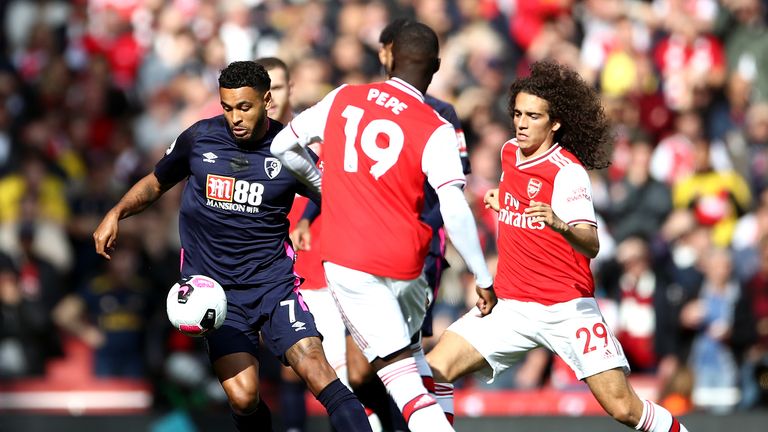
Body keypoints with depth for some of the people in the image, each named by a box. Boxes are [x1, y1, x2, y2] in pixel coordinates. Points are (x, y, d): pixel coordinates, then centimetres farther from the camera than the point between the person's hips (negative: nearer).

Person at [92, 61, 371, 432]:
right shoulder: (199, 138, 2)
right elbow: (156, 182, 19)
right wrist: (116, 213, 3)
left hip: (274, 282, -1)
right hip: (216, 288, 1)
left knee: (314, 367, -23)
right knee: (242, 398, -16)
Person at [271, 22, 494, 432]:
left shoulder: (342, 99, 3)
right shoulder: (436, 130, -4)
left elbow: (282, 147, 13)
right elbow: (454, 212, -13)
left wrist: (320, 181, 31)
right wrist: (483, 279, -6)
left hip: (347, 262, 0)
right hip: (404, 260, 0)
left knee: (401, 373, -6)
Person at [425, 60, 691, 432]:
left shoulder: (567, 170, -13)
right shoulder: (510, 153, 7)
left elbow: (591, 246, -26)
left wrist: (559, 224, -45)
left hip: (568, 307, -6)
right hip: (510, 304, 6)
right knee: (432, 372, -13)